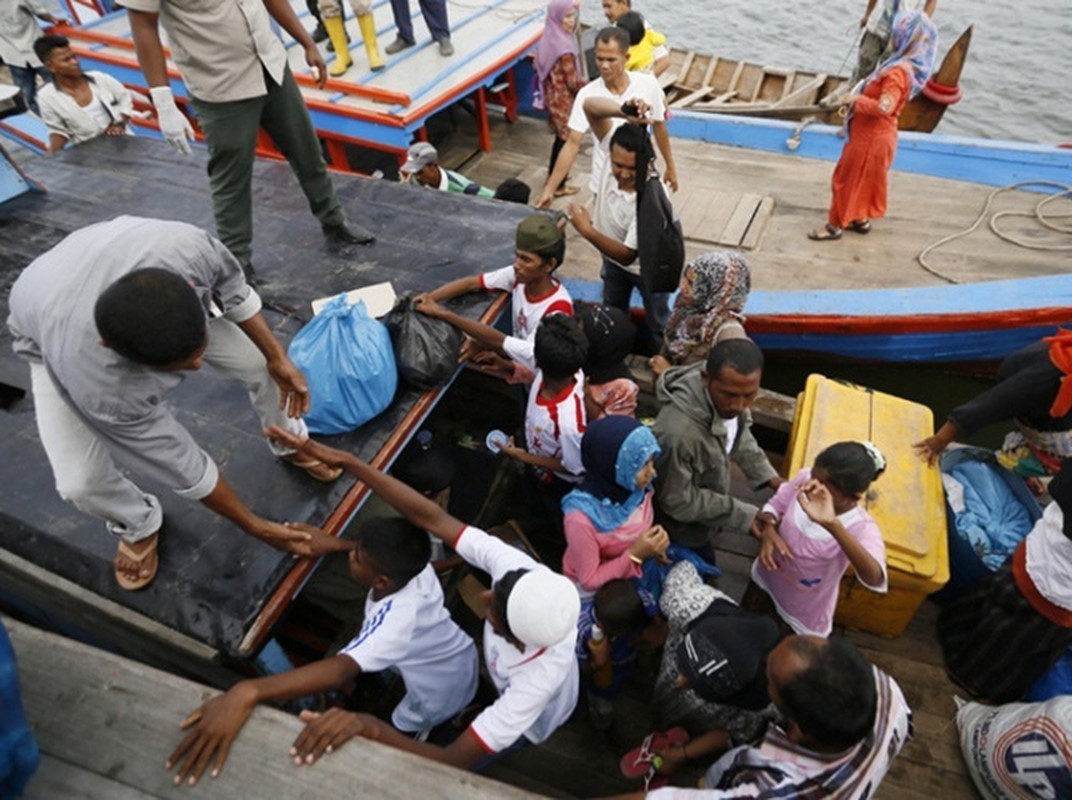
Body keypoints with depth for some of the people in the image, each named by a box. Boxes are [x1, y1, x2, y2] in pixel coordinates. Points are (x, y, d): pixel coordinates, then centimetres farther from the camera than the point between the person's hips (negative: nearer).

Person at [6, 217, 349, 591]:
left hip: (163, 308, 3)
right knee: (79, 482, -15)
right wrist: (256, 527, -20)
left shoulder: (187, 247, -42)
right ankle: (139, 525, 21)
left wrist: (278, 357, -13)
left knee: (261, 362, -5)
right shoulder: (99, 384, -43)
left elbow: (233, 288, -17)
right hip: (52, 331, -3)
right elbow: (181, 464, -30)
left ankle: (290, 443, 26)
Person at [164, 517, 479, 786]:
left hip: (437, 699, -5)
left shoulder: (395, 621, -45)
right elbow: (382, 552, -3)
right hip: (463, 659, 6)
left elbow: (340, 670, -60)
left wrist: (246, 692, -73)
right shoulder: (413, 566, -25)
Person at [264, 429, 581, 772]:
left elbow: (457, 761, -46)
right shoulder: (518, 568, -41)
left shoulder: (538, 680, -49)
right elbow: (432, 517, -42)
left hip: (529, 722, -3)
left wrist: (369, 726, -63)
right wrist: (345, 460, -46)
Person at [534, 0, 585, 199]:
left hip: (552, 96, 9)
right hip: (564, 100, -9)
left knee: (560, 138, 24)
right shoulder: (564, 46, -26)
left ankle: (553, 175, 40)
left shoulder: (548, 40, 1)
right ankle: (559, 186, 17)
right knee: (567, 141, 6)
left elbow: (537, 63, 15)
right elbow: (573, 82, -23)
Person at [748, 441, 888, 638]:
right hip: (767, 576, 3)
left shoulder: (861, 527, -37)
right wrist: (768, 530, -30)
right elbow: (775, 505, -7)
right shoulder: (805, 478, -26)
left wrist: (832, 524, -69)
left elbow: (875, 579, -56)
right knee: (748, 611, 31)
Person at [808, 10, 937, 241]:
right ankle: (861, 219, 34)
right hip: (875, 135, 10)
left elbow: (884, 108, -32)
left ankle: (835, 226, 11)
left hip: (871, 138, -10)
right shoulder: (908, 66, 7)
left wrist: (857, 99, -21)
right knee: (863, 179, 22)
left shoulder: (898, 71, -25)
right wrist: (859, 99, 4)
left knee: (846, 179, 2)